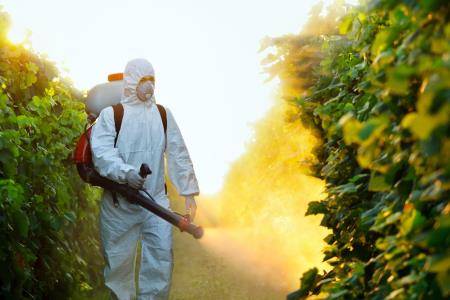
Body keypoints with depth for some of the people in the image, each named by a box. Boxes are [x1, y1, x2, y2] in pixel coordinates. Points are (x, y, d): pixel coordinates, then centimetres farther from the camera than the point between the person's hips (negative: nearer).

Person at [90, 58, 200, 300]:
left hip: (155, 199, 2)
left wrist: (189, 192, 7)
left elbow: (178, 154, 10)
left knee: (161, 254, -8)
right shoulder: (110, 114, -2)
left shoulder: (163, 114, 8)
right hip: (119, 204, -2)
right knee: (119, 260, 7)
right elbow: (101, 152, -15)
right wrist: (126, 172, -30)